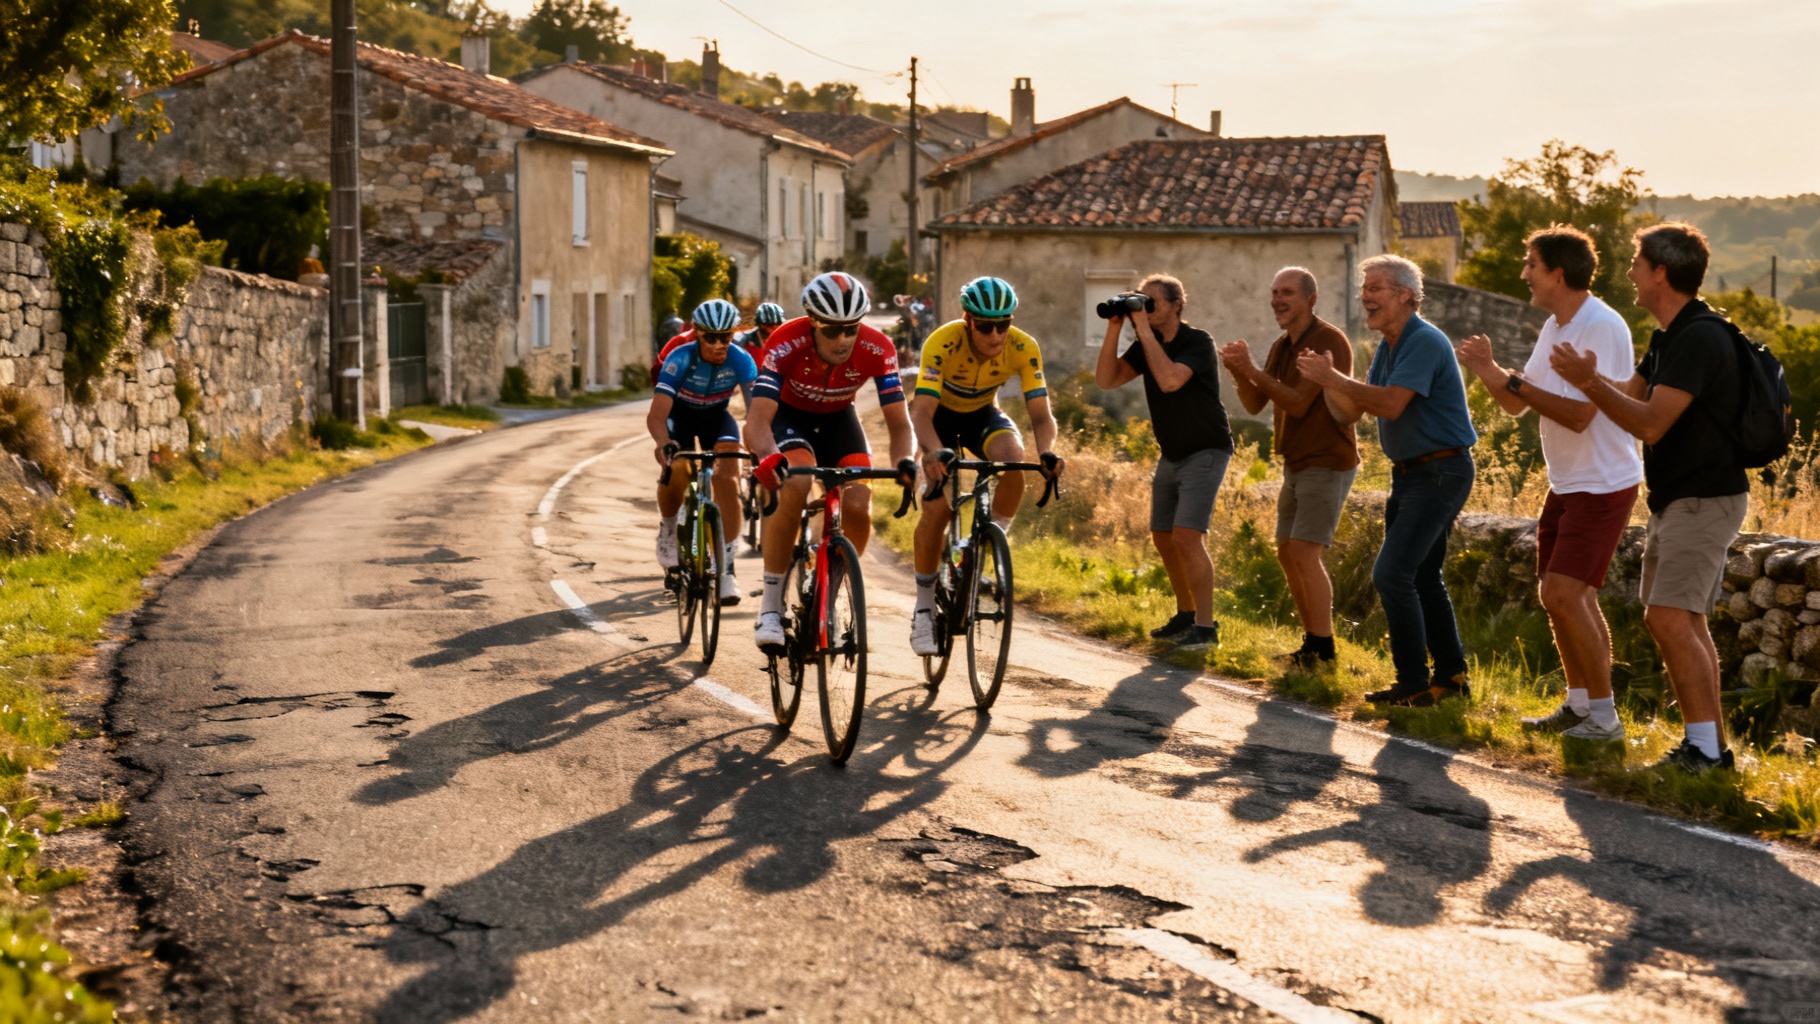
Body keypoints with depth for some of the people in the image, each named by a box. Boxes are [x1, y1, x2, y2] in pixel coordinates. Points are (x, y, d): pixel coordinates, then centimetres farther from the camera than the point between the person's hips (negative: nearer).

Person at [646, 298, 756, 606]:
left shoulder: (741, 360, -27)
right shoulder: (680, 358, -32)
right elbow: (657, 414, -39)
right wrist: (664, 444, -59)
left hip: (716, 416, 1)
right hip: (680, 414, -1)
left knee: (728, 479, -21)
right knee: (676, 470, -26)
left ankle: (726, 567, -13)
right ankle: (668, 528, 6)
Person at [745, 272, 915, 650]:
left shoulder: (877, 349, -28)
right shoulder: (786, 344, -34)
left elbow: (898, 420, -27)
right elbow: (758, 419, -42)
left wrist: (904, 460, -49)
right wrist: (769, 457, -64)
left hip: (839, 419, 3)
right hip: (790, 416, -3)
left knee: (858, 507, -19)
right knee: (794, 490, -32)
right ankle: (771, 606, -21)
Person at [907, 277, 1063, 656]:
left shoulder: (1023, 348, -27)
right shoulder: (942, 343, -34)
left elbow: (1040, 413, -28)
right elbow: (921, 412, -40)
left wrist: (1047, 452, -49)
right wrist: (934, 452, -60)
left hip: (983, 413, 2)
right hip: (941, 414, -2)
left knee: (1013, 457, -32)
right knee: (937, 510, -16)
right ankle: (923, 608, 0)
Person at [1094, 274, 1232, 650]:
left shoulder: (1197, 342, -18)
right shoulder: (1146, 346, 3)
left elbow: (1170, 380, -35)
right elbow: (1106, 379, -7)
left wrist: (1144, 328, -29)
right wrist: (1115, 328, -16)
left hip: (1206, 452, -8)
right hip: (1172, 455, 8)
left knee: (1186, 536, -19)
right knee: (1163, 538, 12)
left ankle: (1206, 627, -14)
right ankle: (1186, 615, 27)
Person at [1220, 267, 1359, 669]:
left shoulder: (1329, 342, -15)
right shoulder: (1282, 347, 12)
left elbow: (1298, 404, -21)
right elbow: (1255, 405, 7)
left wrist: (1251, 369, -23)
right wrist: (1239, 371, -12)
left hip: (1327, 464, -9)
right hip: (1297, 465, 9)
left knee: (1304, 554, -15)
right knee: (1287, 554, 10)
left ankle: (1323, 650, -9)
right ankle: (1312, 643, 19)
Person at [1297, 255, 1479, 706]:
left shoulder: (1425, 341, -18)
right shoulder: (1387, 347, 13)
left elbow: (1391, 404, -28)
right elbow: (1349, 412, 10)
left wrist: (1334, 378, -19)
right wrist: (1328, 382, -8)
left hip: (1440, 472, -10)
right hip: (1410, 473, 10)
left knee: (1392, 573, -15)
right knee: (1421, 577, 15)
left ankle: (1413, 685, -10)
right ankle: (1451, 675, 24)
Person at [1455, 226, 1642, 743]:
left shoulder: (1602, 328, -19)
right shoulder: (1555, 327, 10)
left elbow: (1578, 415, -26)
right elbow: (1517, 405, 14)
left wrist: (1511, 380, -23)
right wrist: (1489, 371, -5)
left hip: (1602, 485, -9)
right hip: (1565, 484, 9)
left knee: (1564, 594, -13)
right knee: (1558, 596, 12)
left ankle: (1604, 715, -4)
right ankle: (1578, 704, 24)